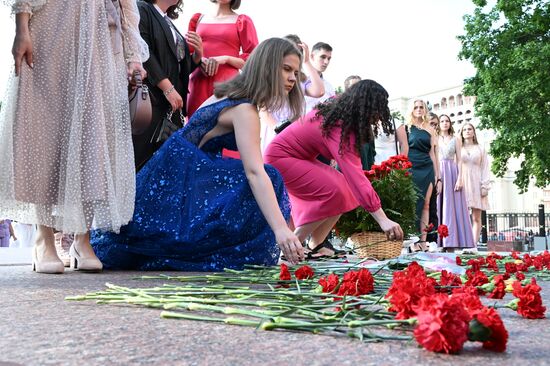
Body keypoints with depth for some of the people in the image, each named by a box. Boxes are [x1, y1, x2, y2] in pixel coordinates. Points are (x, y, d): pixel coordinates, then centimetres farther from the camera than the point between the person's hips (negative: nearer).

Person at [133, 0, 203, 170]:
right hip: (151, 99, -7)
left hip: (174, 103, 7)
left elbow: (182, 68, 23)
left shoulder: (168, 22, 24)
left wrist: (198, 53, 4)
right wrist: (168, 88, -18)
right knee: (144, 157, -11)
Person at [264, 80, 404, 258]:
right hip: (280, 158, -10)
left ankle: (316, 246, 2)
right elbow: (355, 175, -37)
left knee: (344, 188, -2)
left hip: (299, 157, 10)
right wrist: (382, 219, -40)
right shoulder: (339, 127, -29)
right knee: (332, 193, -22)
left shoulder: (338, 110, -3)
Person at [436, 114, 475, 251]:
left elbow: (459, 161, 6)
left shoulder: (455, 140, 13)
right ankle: (438, 243, -5)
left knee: (452, 208, -5)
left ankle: (450, 244, -7)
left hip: (452, 175, 0)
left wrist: (459, 179, -7)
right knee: (438, 207, -4)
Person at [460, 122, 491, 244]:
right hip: (461, 184, -1)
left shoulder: (480, 149, 17)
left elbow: (485, 168, 10)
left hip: (476, 184, 1)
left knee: (476, 217, -4)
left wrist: (485, 186, -1)